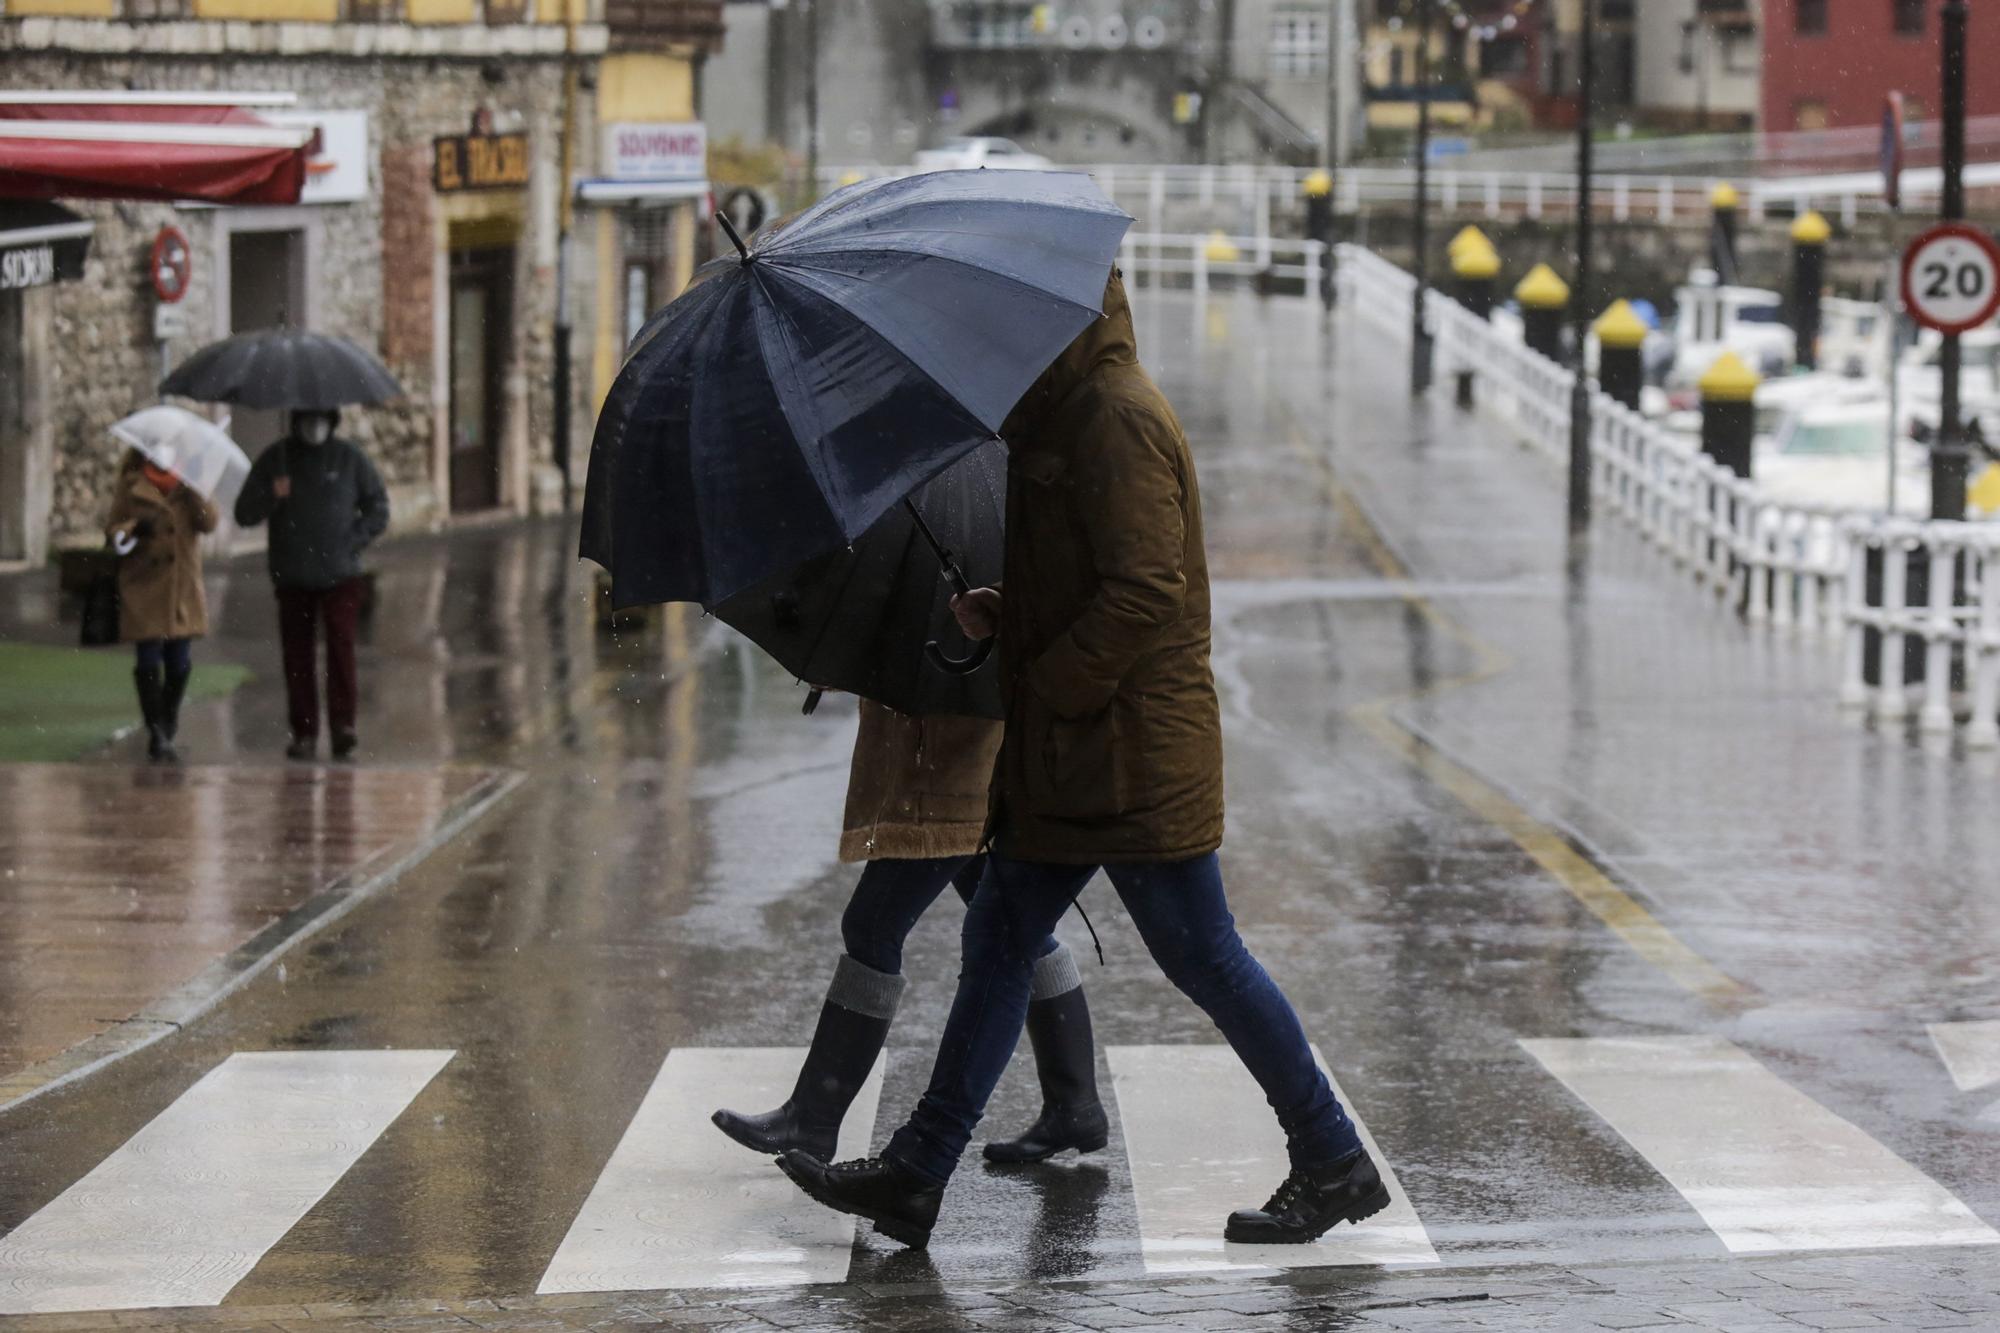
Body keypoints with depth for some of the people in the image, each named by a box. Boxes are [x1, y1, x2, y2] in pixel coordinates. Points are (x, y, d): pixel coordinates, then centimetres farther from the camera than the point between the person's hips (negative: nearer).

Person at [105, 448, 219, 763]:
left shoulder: (187, 487, 10)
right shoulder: (129, 487, 5)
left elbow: (209, 522, -5)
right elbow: (112, 530, 2)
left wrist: (188, 490, -17)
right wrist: (134, 528, -19)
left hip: (183, 592, 2)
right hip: (143, 592, -2)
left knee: (180, 662, 5)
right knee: (148, 661, -6)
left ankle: (169, 721, 30)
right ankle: (156, 736, -3)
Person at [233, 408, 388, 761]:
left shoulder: (350, 459, 5)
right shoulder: (275, 459, 5)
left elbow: (378, 507, 11)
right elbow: (245, 513, 4)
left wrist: (354, 542, -3)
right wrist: (272, 496, -17)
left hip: (339, 574, -1)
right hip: (291, 577, 1)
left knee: (341, 645, -15)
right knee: (297, 653, 1)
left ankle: (343, 723, -16)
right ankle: (303, 732, 6)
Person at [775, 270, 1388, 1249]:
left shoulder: (1117, 418, -16)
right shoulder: (1062, 413, 16)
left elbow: (1145, 587, -23)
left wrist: (1050, 684, -17)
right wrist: (1002, 614, 8)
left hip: (1133, 757, -10)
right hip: (1066, 760, 10)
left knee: (1203, 958, -3)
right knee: (999, 940, 10)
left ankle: (1334, 1165, 8)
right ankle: (916, 1174, 14)